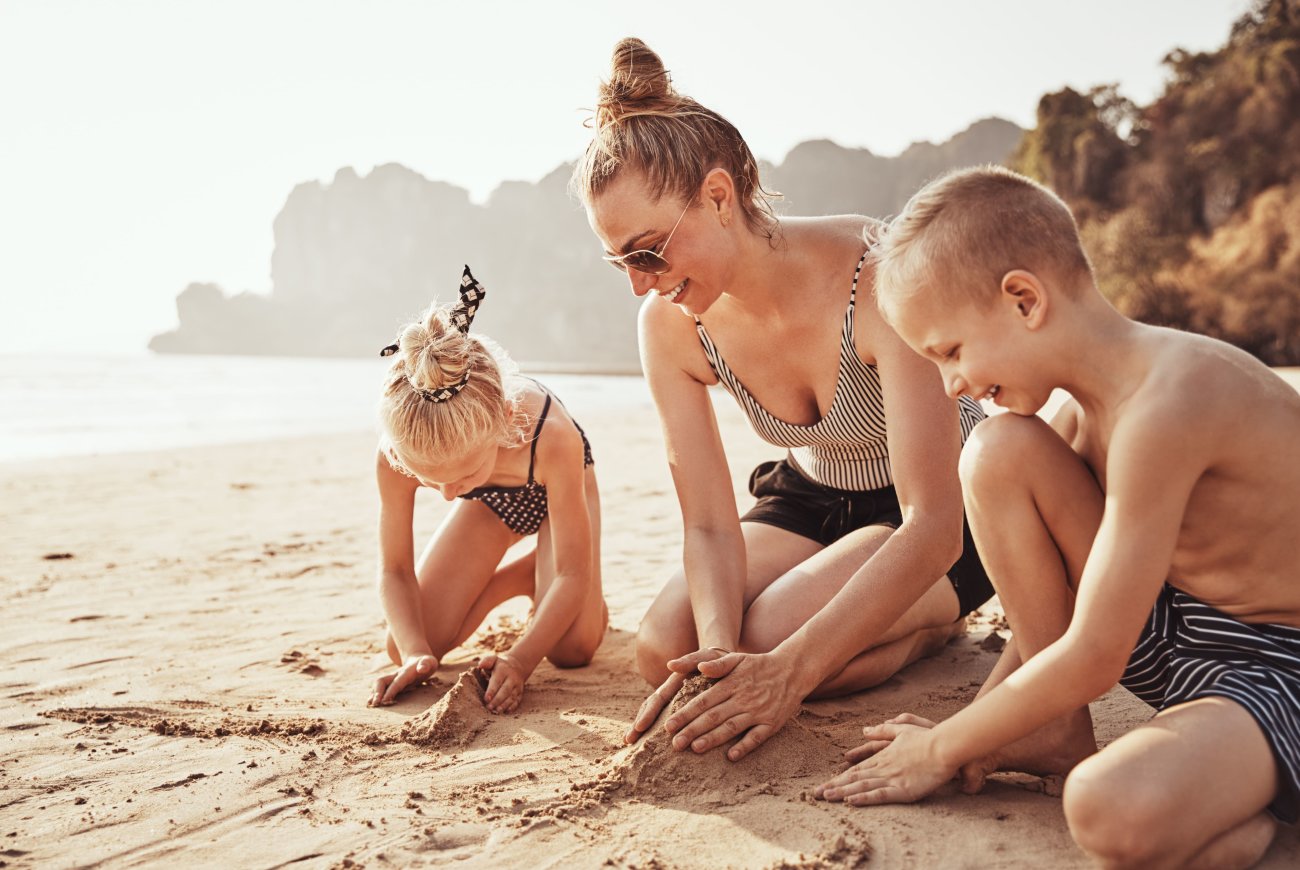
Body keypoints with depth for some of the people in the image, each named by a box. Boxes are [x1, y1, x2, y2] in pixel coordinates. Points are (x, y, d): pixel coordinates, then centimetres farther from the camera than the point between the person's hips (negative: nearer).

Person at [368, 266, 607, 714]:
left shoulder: (551, 437, -47)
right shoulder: (395, 458, -38)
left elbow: (573, 573, -35)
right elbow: (395, 570, -22)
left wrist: (520, 660, -45)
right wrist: (416, 653, -39)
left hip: (555, 487, -2)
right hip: (489, 503, 3)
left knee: (571, 650, -21)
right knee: (404, 648, -10)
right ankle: (522, 573, 14)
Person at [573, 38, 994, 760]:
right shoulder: (670, 323, -17)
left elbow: (933, 526, -36)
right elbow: (710, 524, -15)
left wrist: (790, 669, -43)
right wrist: (719, 653, -36)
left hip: (957, 507, -5)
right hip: (813, 495, 6)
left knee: (771, 638, -28)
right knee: (665, 648, -15)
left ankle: (936, 619, 1)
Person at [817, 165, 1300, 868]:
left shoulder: (1163, 403, -29)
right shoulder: (1085, 406, 1)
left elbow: (1090, 659, -26)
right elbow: (1062, 595, 9)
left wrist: (943, 749, -13)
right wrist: (983, 726, 1)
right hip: (1167, 632, 8)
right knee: (998, 452, -8)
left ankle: (1236, 806, -2)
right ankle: (1060, 733, 1)